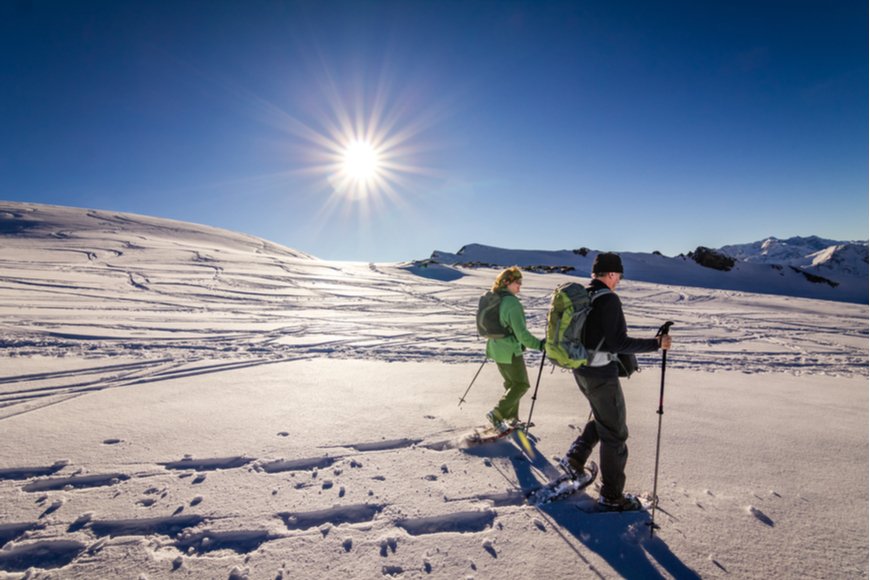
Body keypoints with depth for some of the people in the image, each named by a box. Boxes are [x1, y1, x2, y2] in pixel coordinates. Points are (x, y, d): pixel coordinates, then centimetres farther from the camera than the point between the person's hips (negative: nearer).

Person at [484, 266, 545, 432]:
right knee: (521, 384, 8)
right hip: (510, 351, -9)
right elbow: (521, 332, -26)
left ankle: (511, 417, 30)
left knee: (511, 383, 22)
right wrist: (538, 344, -18)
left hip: (496, 349, 9)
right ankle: (497, 414, 2)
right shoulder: (512, 303, -23)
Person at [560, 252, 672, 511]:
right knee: (614, 433, 8)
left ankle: (575, 458, 23)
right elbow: (619, 343, -23)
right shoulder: (609, 299, -20)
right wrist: (657, 343, -16)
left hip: (580, 370, 8)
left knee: (602, 418, 29)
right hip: (602, 375, -8)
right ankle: (612, 495, 20)